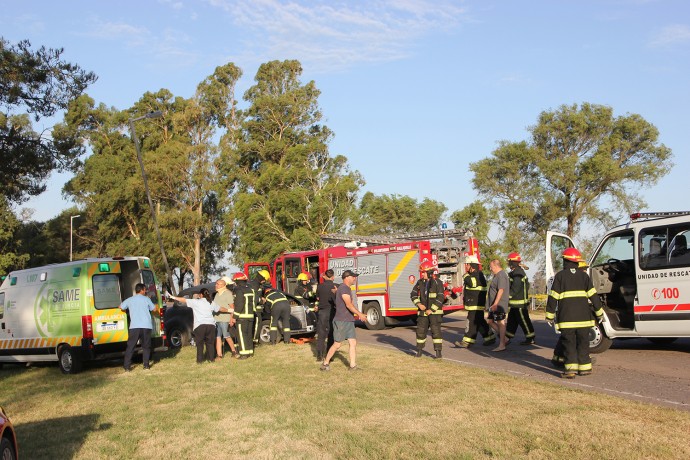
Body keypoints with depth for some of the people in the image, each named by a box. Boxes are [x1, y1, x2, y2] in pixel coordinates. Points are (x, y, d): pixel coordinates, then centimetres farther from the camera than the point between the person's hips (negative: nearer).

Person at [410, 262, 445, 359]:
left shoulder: (437, 283, -9)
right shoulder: (420, 282, 6)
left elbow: (440, 298, -13)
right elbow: (413, 294, 10)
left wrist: (431, 310, -16)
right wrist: (419, 304, -7)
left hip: (435, 312, -5)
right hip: (423, 312, 5)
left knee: (436, 331, -8)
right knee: (420, 331, 7)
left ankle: (438, 352, -4)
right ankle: (419, 351, 19)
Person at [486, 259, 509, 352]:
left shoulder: (501, 276, -16)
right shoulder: (497, 275, 18)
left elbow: (501, 290, -25)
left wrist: (495, 304, -28)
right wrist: (493, 304, 26)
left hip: (499, 305, -11)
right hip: (494, 305, 11)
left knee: (500, 323, -5)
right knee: (490, 321, 13)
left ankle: (502, 345, -1)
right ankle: (503, 339, 18)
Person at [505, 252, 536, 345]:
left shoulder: (517, 273, -21)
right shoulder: (519, 271, 13)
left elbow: (515, 289, -25)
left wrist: (508, 295, -15)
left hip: (519, 303, -10)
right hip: (515, 303, 10)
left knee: (523, 320, -1)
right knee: (511, 320, 13)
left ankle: (531, 338, 7)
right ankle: (507, 337, 19)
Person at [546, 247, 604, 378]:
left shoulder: (560, 276, -1)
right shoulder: (584, 275, 8)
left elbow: (553, 297, -4)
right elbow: (593, 295, 7)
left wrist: (550, 315, 1)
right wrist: (599, 312, 14)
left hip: (566, 317, -3)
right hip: (583, 316, 3)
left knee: (569, 343, -1)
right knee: (583, 342, 12)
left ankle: (571, 368, -7)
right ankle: (585, 367, 15)